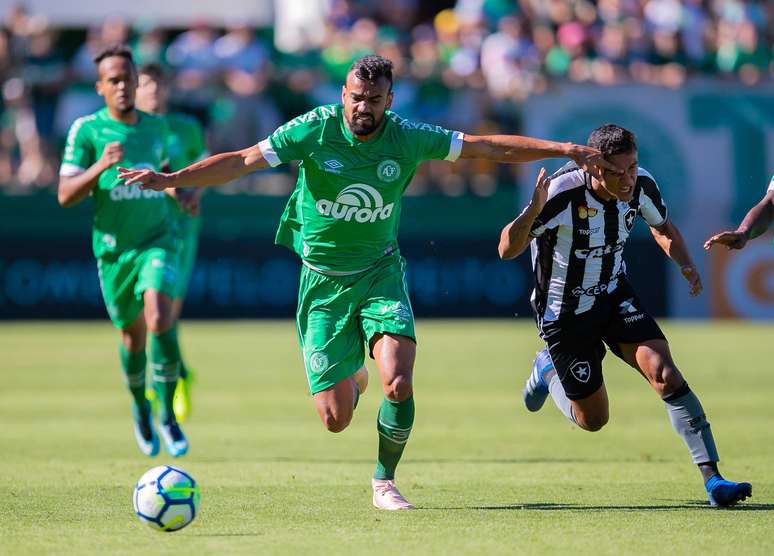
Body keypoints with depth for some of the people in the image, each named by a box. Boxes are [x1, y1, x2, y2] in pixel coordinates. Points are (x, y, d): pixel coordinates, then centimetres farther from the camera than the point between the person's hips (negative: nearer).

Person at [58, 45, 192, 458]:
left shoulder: (156, 126, 7)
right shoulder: (86, 130, -4)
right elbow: (65, 195, -9)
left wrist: (178, 190, 9)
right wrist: (101, 166, -23)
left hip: (157, 238, 1)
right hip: (113, 245, -1)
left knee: (159, 318, -22)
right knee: (133, 334, 10)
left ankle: (167, 415, -13)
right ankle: (140, 408, 38)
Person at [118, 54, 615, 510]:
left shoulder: (407, 138, -8)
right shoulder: (314, 130, -14)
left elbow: (491, 147, -1)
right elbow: (241, 161, -15)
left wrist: (564, 149, -4)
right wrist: (169, 179, -25)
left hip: (381, 272, 1)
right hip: (324, 281, -1)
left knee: (399, 383, -22)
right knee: (336, 419, -5)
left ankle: (385, 483, 4)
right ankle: (350, 378, 35)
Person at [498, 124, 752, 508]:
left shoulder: (641, 184, -15)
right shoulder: (563, 193, -30)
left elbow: (662, 227, 8)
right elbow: (507, 250, -30)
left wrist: (685, 264, -12)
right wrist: (533, 210, -49)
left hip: (614, 296, 4)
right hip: (564, 313, -3)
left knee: (664, 372, -20)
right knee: (593, 419, 7)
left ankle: (712, 478, -22)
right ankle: (548, 369, 40)